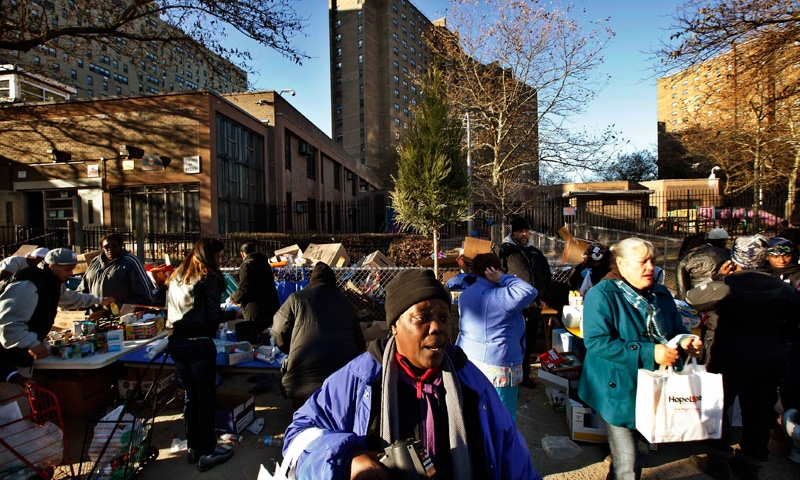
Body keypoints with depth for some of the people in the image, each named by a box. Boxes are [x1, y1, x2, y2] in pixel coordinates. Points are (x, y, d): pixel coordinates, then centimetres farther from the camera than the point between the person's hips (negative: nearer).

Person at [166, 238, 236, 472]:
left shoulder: (176, 277, 13)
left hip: (176, 342, 7)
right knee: (205, 396, 3)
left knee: (190, 395, 18)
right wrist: (232, 313, 4)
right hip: (199, 343, -7)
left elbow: (172, 309, 20)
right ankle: (207, 453, 12)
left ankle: (193, 447, 28)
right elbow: (214, 315, -14)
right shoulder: (207, 277, -9)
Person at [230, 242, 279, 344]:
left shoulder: (246, 265, -10)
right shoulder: (264, 263, 17)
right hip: (271, 309, 9)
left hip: (255, 313, -9)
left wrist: (233, 298, 4)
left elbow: (244, 289, -17)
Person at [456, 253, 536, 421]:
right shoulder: (497, 296, -21)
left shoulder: (465, 294, 7)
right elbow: (528, 292, -26)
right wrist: (503, 278, -18)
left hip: (468, 358, 8)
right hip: (497, 365, -8)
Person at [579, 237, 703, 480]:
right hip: (619, 392, -7)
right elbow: (597, 341, -26)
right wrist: (649, 353, -29)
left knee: (640, 453, 22)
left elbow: (677, 328, 16)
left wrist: (686, 341, -10)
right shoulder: (602, 294, -17)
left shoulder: (661, 294, 6)